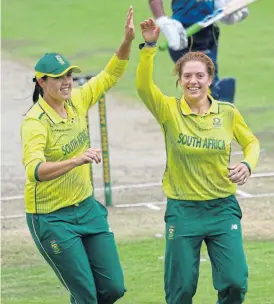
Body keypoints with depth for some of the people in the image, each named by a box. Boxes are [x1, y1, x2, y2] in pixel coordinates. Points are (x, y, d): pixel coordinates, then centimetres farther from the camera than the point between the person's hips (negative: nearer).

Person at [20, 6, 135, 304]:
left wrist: (127, 41, -11)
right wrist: (76, 160, -50)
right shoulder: (35, 122, -21)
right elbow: (34, 170, -36)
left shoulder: (76, 102, -1)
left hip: (86, 207, 7)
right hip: (51, 218, -7)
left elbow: (111, 74, 6)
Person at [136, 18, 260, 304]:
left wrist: (247, 164, -8)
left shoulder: (227, 112, -2)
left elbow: (251, 142, 14)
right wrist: (149, 46, -37)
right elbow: (143, 86, -24)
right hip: (183, 210, -1)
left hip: (222, 208, 1)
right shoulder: (169, 111, -7)